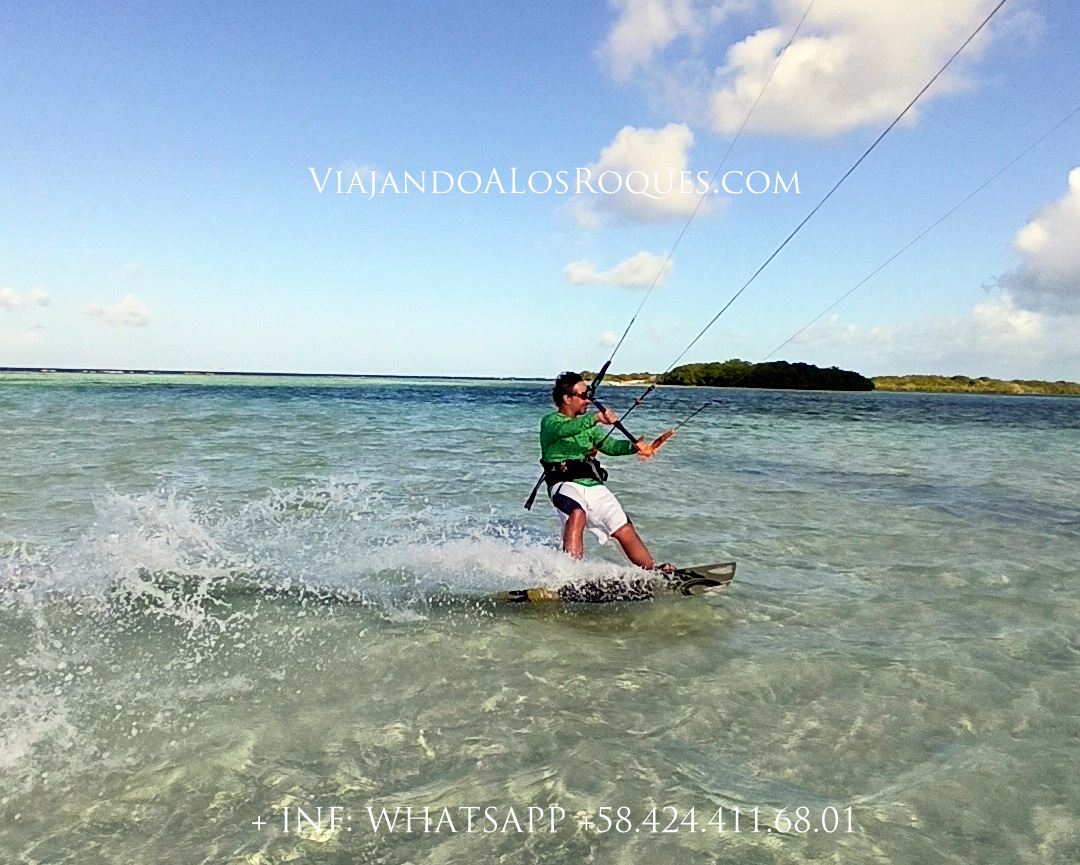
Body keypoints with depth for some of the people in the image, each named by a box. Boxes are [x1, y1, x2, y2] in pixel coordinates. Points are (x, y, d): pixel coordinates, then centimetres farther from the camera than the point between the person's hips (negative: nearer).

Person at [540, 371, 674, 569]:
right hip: (566, 484, -6)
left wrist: (633, 446, -9)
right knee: (577, 514, -36)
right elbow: (564, 429, -20)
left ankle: (653, 570, 7)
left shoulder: (587, 423, 24)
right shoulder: (550, 421, 4)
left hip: (594, 486, 6)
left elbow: (609, 445, 12)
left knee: (625, 530, -2)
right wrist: (596, 418, -37)